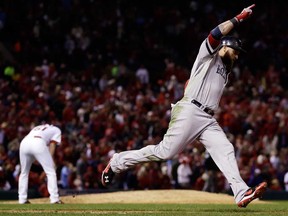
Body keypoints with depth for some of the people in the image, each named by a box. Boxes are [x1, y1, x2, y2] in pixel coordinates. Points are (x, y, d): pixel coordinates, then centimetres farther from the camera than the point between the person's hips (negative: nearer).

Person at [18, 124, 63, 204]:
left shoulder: (37, 128, 41)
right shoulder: (56, 130, 28)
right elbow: (52, 144, 12)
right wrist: (49, 161, 4)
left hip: (24, 142, 5)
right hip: (38, 143, -5)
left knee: (24, 172, 20)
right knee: (51, 172, 2)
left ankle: (22, 199, 16)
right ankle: (54, 199, -5)